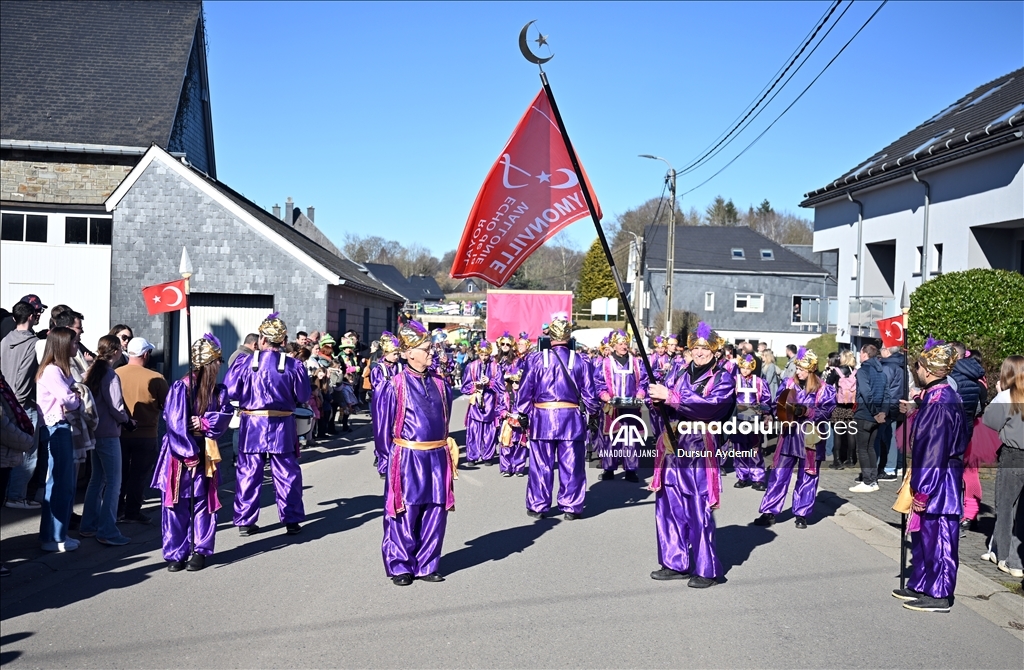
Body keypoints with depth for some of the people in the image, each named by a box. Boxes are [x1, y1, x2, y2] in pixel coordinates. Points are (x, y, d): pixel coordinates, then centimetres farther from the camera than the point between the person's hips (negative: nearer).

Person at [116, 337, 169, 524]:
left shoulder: (115, 374, -7)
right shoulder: (156, 378, -15)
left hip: (120, 433, 3)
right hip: (146, 435, -3)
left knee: (120, 473, 17)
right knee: (139, 474, 8)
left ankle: (117, 510, 25)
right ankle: (132, 512, 12)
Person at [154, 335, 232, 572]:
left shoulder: (219, 391, 5)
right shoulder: (181, 387, -10)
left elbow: (225, 415, -5)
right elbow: (176, 425, -13)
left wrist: (205, 422, -22)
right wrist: (189, 454, -15)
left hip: (204, 453, 4)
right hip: (179, 453, -4)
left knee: (203, 503, 5)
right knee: (176, 504, 2)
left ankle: (200, 552, 14)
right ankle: (175, 554, 11)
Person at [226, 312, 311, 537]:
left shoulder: (245, 363, -8)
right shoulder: (293, 366, -8)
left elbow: (230, 391, -5)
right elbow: (303, 396, -2)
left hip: (252, 425, 0)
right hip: (282, 427, 0)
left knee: (249, 473, 10)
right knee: (286, 474, 10)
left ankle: (245, 521, 16)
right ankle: (291, 520, 15)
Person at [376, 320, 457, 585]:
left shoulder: (439, 385, 7)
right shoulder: (395, 386, -7)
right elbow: (384, 426, -1)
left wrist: (447, 450, 14)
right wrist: (391, 458, -2)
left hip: (437, 458, 5)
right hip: (407, 459, -5)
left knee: (434, 515, 8)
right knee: (405, 516, 3)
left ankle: (426, 566, 22)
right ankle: (400, 567, 18)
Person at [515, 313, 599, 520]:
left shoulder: (536, 359, -4)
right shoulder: (581, 362, -3)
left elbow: (525, 390, -1)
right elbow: (588, 394, 1)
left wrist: (522, 414, 10)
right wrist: (594, 412, 17)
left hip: (542, 418, 0)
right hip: (571, 418, 0)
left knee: (541, 464, 9)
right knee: (571, 465, 7)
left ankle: (537, 506, 17)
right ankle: (571, 507, 14)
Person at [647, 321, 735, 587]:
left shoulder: (723, 378, -1)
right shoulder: (683, 374, 15)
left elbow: (710, 405, -20)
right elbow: (671, 407, 14)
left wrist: (670, 396, -24)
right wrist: (660, 399, -9)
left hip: (701, 449, -6)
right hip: (673, 446, 6)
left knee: (699, 511, -4)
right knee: (669, 507, 8)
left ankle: (707, 570, 8)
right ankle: (676, 564, 20)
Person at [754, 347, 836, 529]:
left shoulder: (823, 389, -3)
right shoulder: (789, 383, 3)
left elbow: (827, 411, -8)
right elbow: (778, 405, 6)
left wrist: (806, 411, -19)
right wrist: (785, 413, -14)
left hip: (811, 438, -2)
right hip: (789, 436, 2)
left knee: (807, 478, 7)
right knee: (779, 475, 1)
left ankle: (801, 514, 19)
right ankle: (769, 512, 5)